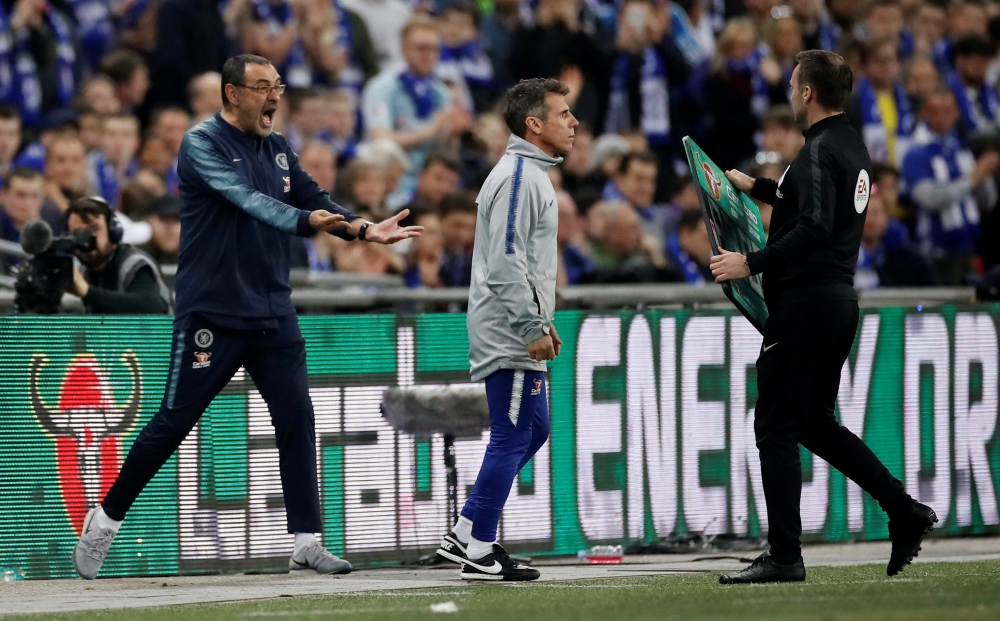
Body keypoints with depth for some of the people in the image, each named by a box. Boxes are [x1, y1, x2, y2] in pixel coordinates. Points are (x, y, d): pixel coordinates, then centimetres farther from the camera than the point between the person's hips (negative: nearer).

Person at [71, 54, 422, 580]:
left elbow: (318, 202, 7)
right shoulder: (203, 143, -8)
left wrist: (364, 229, -11)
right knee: (173, 422, -2)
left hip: (273, 314, 6)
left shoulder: (278, 150, 13)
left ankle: (306, 543, 3)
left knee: (297, 419, -1)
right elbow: (245, 198, -23)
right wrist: (303, 221, -36)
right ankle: (105, 519, 14)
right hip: (211, 314, -6)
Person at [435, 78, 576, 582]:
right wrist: (532, 328, -22)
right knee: (511, 436, -7)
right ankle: (478, 553, -2)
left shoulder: (532, 174, 18)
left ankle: (466, 534, 17)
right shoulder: (518, 177, -16)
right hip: (509, 333, -11)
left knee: (533, 429, 14)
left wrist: (541, 321, 21)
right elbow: (506, 262, -22)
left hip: (520, 330, 11)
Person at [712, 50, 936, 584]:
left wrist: (751, 263, -24)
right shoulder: (851, 146, 15)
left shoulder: (820, 150, -15)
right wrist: (756, 187, 35)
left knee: (776, 428, -4)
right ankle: (904, 511, 11)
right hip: (839, 300, 10)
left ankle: (784, 556, -4)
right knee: (816, 424, 18)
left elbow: (814, 229, -27)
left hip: (804, 303, -10)